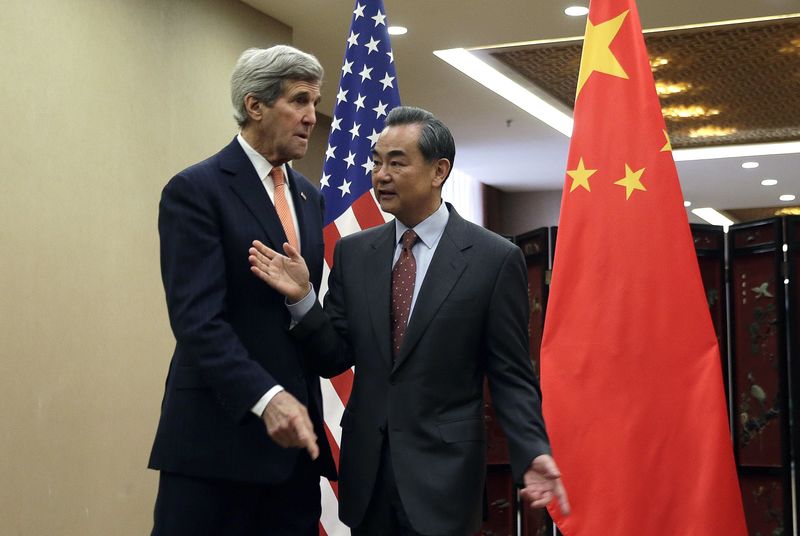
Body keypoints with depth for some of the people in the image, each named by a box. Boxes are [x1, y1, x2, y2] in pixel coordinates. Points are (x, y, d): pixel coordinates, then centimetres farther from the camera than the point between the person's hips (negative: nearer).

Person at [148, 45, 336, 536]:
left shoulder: (309, 197, 16)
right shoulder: (195, 190, -6)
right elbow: (197, 319, -16)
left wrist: (301, 403, 6)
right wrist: (266, 398, -26)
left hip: (296, 426, 6)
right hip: (219, 431, -6)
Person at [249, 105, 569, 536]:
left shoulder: (495, 258, -5)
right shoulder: (353, 252, 6)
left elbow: (511, 376, -4)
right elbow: (335, 359, 6)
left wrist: (532, 453, -18)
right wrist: (301, 298, -10)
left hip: (442, 473, -4)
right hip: (366, 469, 4)